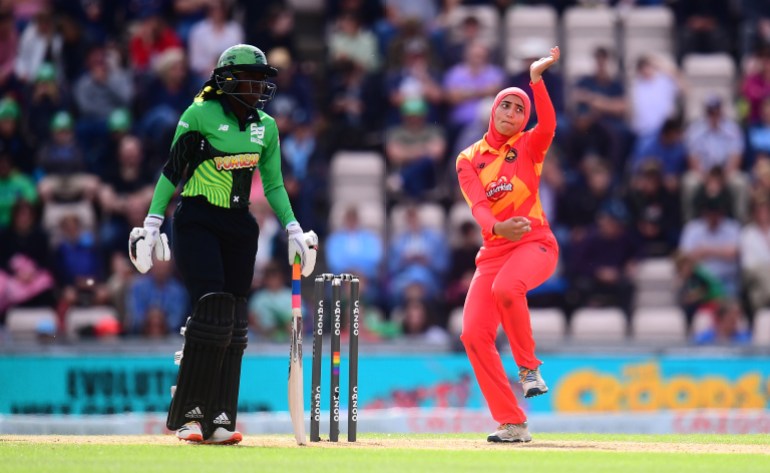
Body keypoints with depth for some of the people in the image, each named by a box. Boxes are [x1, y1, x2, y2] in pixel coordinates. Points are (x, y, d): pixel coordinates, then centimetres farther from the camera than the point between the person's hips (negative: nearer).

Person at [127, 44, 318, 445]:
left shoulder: (266, 127, 10)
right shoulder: (200, 115, -5)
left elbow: (273, 184, 18)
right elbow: (172, 171, -2)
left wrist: (293, 229, 9)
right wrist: (153, 223, -6)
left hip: (239, 227, 5)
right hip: (197, 222, -5)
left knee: (234, 322, 1)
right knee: (212, 311, -16)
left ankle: (219, 418, 5)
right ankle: (188, 415, -10)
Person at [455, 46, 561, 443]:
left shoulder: (529, 147, 3)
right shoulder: (469, 159, 6)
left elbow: (548, 126, -21)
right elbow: (477, 205, -10)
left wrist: (536, 79, -32)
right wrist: (497, 228, -32)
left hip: (535, 243, -4)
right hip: (493, 250, 4)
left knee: (506, 288, -37)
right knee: (473, 335, -10)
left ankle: (529, 367, -15)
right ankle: (512, 424, -3)